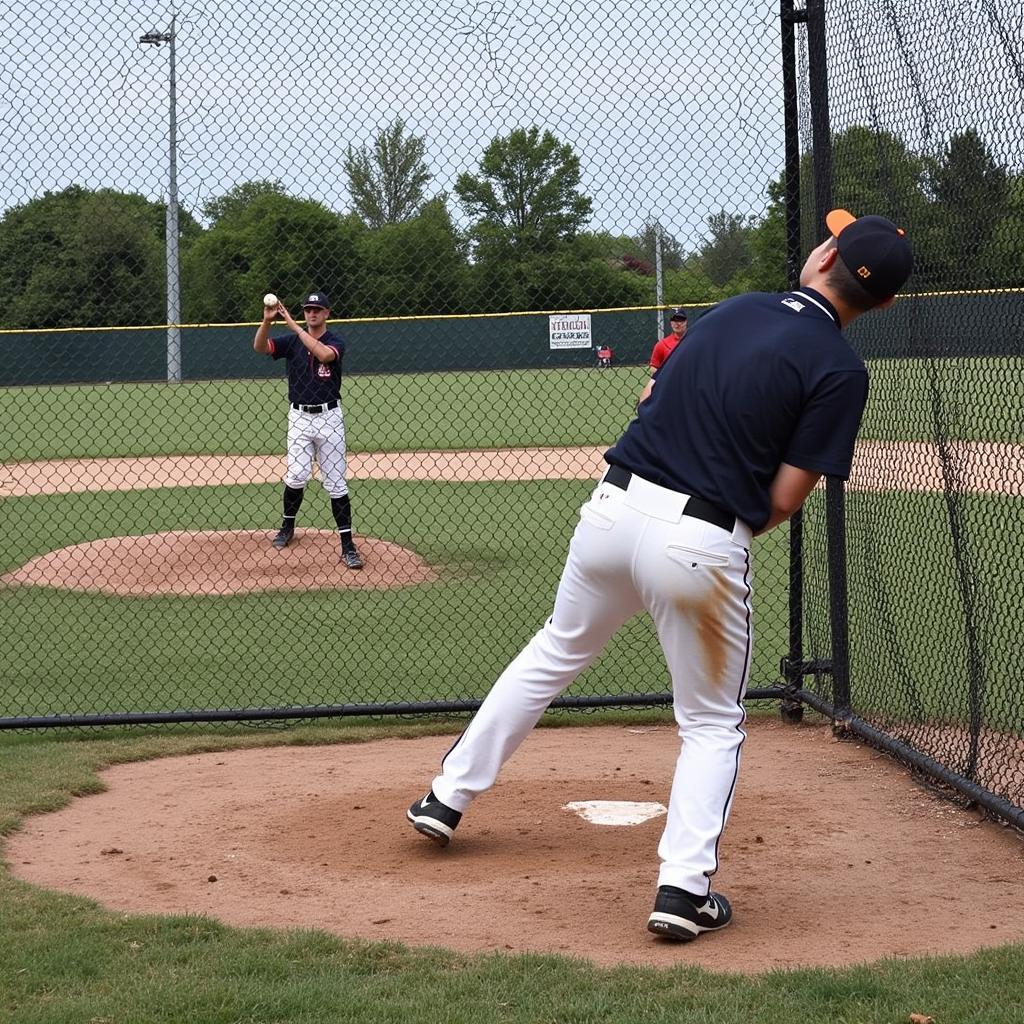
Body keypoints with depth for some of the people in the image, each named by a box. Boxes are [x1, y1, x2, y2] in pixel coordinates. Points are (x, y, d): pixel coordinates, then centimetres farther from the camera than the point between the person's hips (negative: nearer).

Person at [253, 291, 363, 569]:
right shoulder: (292, 341, 6)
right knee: (297, 476, -6)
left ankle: (347, 544, 0)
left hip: (329, 417, -2)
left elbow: (324, 354, -26)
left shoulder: (335, 341, -2)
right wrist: (267, 321, -27)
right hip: (299, 418, 2)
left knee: (336, 482, -2)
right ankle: (287, 527, 20)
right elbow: (260, 347, -9)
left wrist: (293, 325, -26)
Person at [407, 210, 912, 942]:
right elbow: (784, 500, -9)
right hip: (704, 542, -5)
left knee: (555, 653, 27)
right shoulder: (840, 370, -8)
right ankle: (684, 885, 3)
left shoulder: (735, 309, 9)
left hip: (615, 507, 5)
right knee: (713, 722, 14)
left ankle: (448, 796, 35)